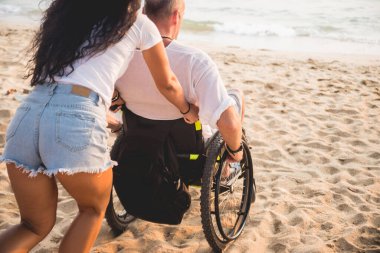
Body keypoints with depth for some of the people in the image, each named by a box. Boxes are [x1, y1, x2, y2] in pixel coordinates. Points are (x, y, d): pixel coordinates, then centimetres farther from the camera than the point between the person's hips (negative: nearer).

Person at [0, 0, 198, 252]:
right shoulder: (139, 23, 14)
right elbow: (167, 83, 26)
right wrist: (187, 110, 45)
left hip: (29, 111, 5)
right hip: (78, 120, -5)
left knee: (36, 224, 22)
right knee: (94, 208, 25)